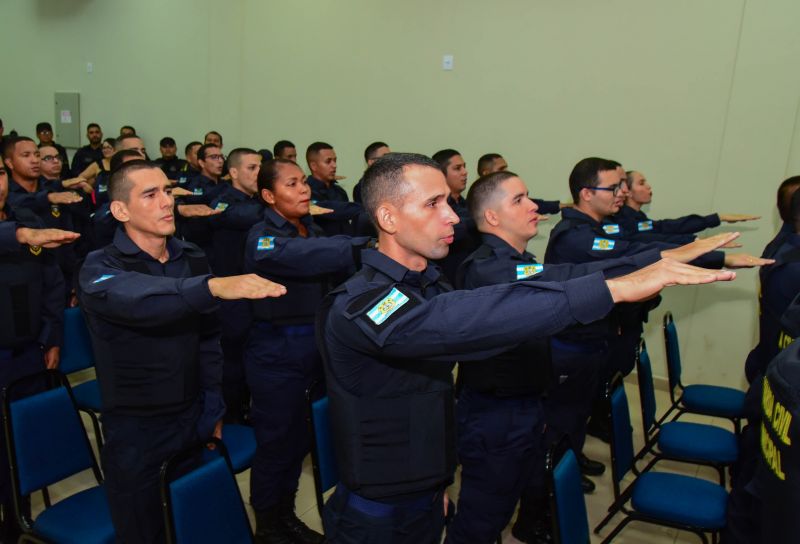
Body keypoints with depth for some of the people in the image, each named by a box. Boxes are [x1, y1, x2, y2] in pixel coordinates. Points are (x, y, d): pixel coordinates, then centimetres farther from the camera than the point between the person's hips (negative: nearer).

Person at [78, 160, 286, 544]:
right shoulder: (100, 268, -14)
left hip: (193, 418, 4)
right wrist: (213, 286, -53)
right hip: (134, 428, -4)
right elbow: (138, 299, -38)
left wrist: (213, 410, 9)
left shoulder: (192, 259, 2)